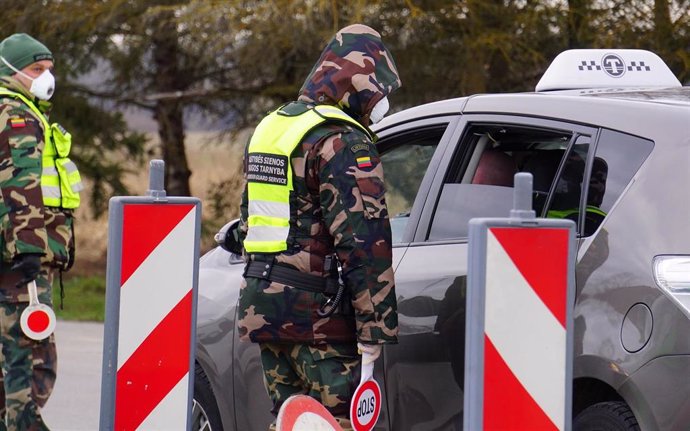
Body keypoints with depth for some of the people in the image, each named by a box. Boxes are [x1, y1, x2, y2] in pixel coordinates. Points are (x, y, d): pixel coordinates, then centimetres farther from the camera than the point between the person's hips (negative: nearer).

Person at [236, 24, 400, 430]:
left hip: (263, 305, 9)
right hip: (317, 317, -9)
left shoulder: (270, 129, 17)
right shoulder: (344, 142, -14)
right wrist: (375, 329, -19)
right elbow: (364, 243, -19)